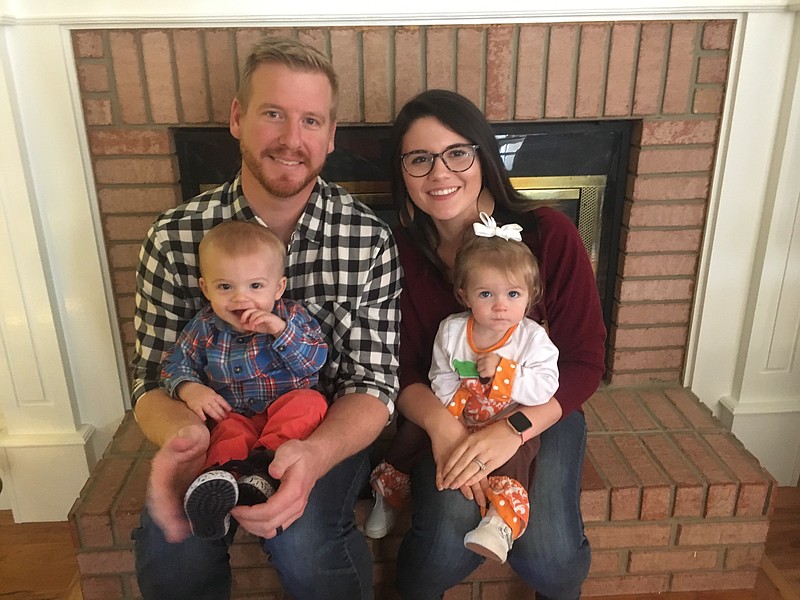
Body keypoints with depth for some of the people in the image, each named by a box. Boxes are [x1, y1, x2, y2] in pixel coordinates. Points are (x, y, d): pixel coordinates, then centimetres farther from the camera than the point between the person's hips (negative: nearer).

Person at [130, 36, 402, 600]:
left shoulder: (372, 241, -13)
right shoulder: (173, 239, -10)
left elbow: (374, 385, -13)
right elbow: (155, 379, -6)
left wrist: (313, 455, -34)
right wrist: (183, 431, -30)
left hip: (330, 432, 0)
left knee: (301, 541, -27)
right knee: (170, 552, -23)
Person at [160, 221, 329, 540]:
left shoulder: (293, 316, -1)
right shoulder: (204, 328, 4)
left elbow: (315, 361, -10)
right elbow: (174, 364, 11)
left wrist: (281, 331, -23)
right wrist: (189, 388, -11)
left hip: (289, 409, 0)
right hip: (235, 415, 1)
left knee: (310, 403, -31)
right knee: (230, 434, -31)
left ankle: (261, 467, -43)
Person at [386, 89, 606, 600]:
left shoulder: (550, 234, -15)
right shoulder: (403, 251, -9)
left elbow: (585, 361, -12)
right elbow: (404, 369, -5)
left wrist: (514, 429, -26)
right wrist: (439, 422, -26)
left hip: (542, 409, 0)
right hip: (446, 415, 1)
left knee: (547, 554, -20)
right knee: (447, 543, -24)